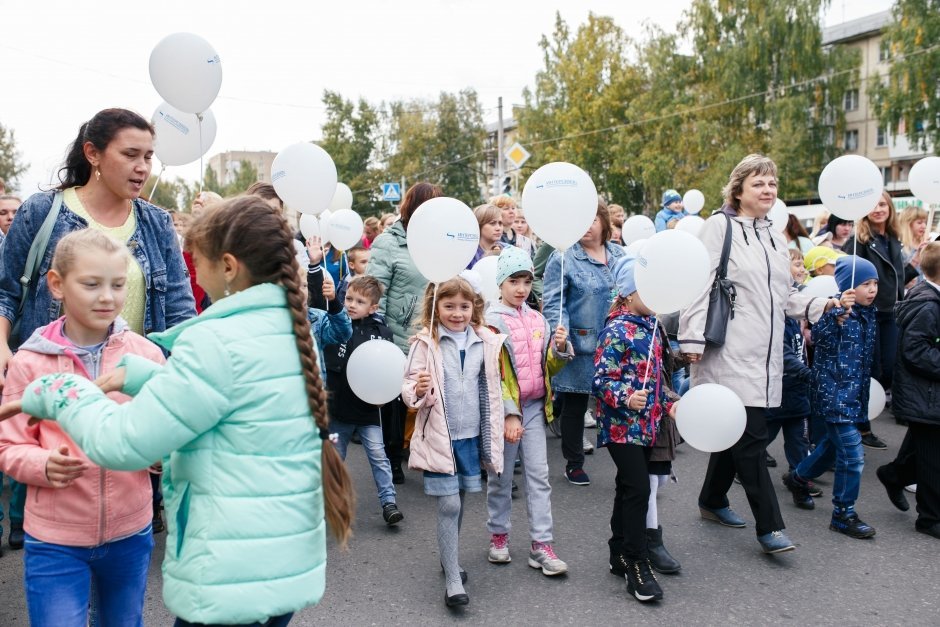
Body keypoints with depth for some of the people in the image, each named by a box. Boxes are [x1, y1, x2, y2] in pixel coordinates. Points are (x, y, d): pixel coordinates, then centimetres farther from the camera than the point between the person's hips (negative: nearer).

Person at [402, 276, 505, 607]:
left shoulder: (485, 342, 0)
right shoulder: (426, 342, -9)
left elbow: (491, 390, 10)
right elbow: (409, 384, -6)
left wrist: (493, 437, 12)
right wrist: (417, 390, -30)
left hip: (471, 435, 4)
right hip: (439, 436, -4)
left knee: (459, 502, 17)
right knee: (449, 505, -3)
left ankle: (449, 557, 38)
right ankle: (453, 580, 6)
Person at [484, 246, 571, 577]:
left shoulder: (537, 319, 8)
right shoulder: (491, 321, -10)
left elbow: (548, 368, 14)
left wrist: (560, 348, -6)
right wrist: (509, 414, -19)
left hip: (535, 407, 5)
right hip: (505, 408, -5)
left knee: (539, 475, 4)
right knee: (501, 476, 9)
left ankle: (541, 544, 9)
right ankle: (498, 535, 26)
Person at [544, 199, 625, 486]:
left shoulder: (619, 254, 9)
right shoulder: (563, 258, -7)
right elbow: (553, 302, -11)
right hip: (580, 347, -4)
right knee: (575, 406, 9)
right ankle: (574, 463, 24)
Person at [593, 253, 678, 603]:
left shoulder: (650, 327, 11)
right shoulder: (616, 331, -15)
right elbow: (601, 381, -19)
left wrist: (669, 403, 12)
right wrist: (626, 399, -33)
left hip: (646, 425, 9)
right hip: (621, 426, -9)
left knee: (629, 490, 15)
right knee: (638, 489, -10)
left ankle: (620, 556, 26)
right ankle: (637, 565, 0)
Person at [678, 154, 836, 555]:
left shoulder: (774, 238, 18)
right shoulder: (720, 227, -6)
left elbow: (785, 297, 22)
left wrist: (819, 304, 5)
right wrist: (693, 339, -18)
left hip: (765, 354, 8)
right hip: (730, 353, -8)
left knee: (736, 431, 14)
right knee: (751, 436, -7)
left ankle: (712, 500, 31)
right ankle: (769, 526, 0)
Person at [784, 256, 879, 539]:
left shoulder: (868, 313, 9)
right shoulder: (836, 310, -15)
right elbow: (818, 337, -32)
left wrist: (864, 389, 21)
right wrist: (839, 313, -45)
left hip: (854, 391, 9)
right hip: (834, 390, -9)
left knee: (834, 444, 21)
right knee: (852, 454, -7)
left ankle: (798, 477, 44)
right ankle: (843, 514, 6)